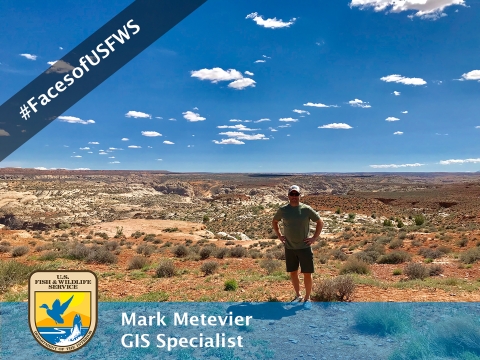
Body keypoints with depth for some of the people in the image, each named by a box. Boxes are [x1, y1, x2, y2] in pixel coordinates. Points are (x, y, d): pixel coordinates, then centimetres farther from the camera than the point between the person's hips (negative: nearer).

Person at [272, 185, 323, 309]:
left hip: (304, 247, -2)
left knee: (307, 273, 2)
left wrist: (314, 238, -2)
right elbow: (274, 222, 16)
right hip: (289, 248, 2)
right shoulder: (283, 210, -1)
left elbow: (320, 222, 3)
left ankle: (307, 298, 19)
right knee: (293, 273, 13)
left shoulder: (307, 209, -7)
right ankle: (298, 295, 31)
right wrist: (279, 236, 7)